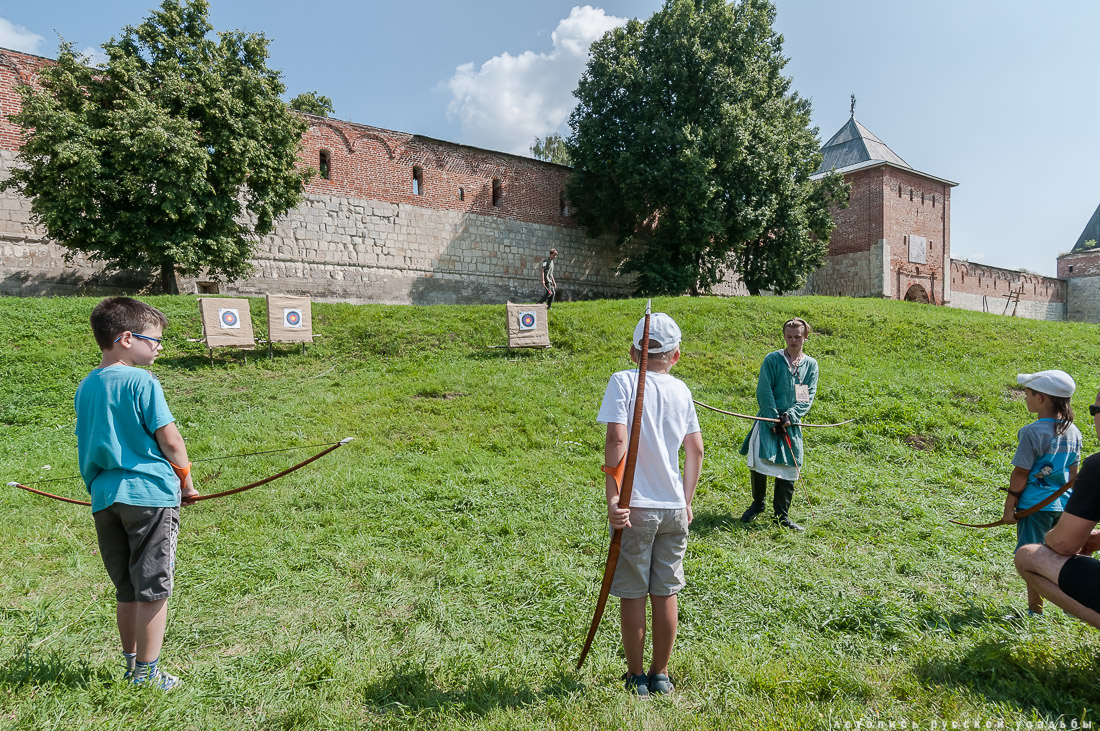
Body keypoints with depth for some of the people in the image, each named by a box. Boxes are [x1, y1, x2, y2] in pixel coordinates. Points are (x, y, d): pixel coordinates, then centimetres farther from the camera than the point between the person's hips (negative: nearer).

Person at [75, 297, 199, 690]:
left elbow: (90, 443, 16)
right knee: (153, 589, 5)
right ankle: (147, 673, 13)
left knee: (126, 590, 19)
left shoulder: (85, 386, 10)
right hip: (150, 494, -7)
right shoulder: (142, 381, -12)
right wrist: (186, 480, 1)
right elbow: (170, 440, -13)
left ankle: (131, 664, 31)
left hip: (104, 497, 7)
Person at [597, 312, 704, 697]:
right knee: (666, 593, 15)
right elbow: (695, 450, 7)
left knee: (633, 593, 10)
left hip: (637, 507, -4)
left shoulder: (623, 381, -7)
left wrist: (613, 498, -18)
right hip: (674, 507, 4)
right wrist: (686, 500, 15)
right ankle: (660, 675, 29)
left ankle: (636, 677, 24)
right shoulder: (681, 389, 6)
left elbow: (616, 438, -20)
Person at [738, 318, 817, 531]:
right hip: (768, 420, -2)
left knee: (789, 469, 4)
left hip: (792, 424, 3)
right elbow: (764, 393, -6)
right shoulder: (772, 359, -1)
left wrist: (790, 416, -14)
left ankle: (781, 515, 20)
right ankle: (758, 504, 15)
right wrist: (774, 421, -13)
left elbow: (808, 397, 1)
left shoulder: (811, 365, 8)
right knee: (759, 461, -11)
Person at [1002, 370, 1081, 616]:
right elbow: (1073, 473, 11)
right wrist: (1066, 496, 23)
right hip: (1062, 504, 7)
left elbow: (1020, 474, -16)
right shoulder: (1073, 431, 3)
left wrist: (1009, 506, -9)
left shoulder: (1033, 432, -19)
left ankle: (1035, 612, 13)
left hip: (1036, 505, -7)